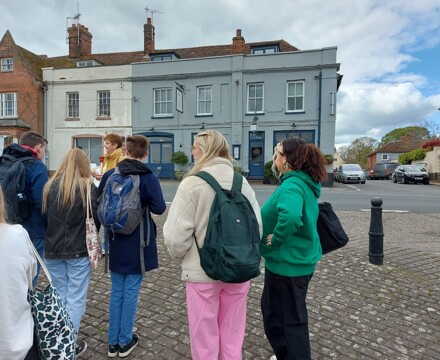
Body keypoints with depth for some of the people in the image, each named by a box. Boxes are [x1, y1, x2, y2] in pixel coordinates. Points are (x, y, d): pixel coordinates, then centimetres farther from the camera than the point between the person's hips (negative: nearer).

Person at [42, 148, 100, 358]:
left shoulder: (51, 185, -1)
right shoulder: (87, 186, -13)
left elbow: (44, 215, 5)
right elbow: (95, 220, -11)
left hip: (53, 250, 4)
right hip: (79, 251, -4)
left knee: (60, 297, 20)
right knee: (76, 299, 9)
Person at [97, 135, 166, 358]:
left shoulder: (110, 175, -2)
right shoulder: (149, 178, -13)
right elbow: (159, 208, -15)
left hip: (116, 242, 4)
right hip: (137, 243, -4)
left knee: (116, 292, 17)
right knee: (131, 292, 9)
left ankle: (113, 342, 28)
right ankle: (125, 341, 23)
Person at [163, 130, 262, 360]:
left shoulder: (192, 184, -16)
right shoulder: (243, 183, -2)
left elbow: (176, 236, -16)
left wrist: (179, 254, 5)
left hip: (202, 273, -4)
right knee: (233, 339, 22)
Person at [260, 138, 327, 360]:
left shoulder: (292, 185, -25)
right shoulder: (305, 183, 6)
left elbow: (290, 217, -46)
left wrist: (275, 240, -28)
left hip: (288, 263, -10)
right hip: (300, 259, 10)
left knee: (290, 319, 10)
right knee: (271, 307, 27)